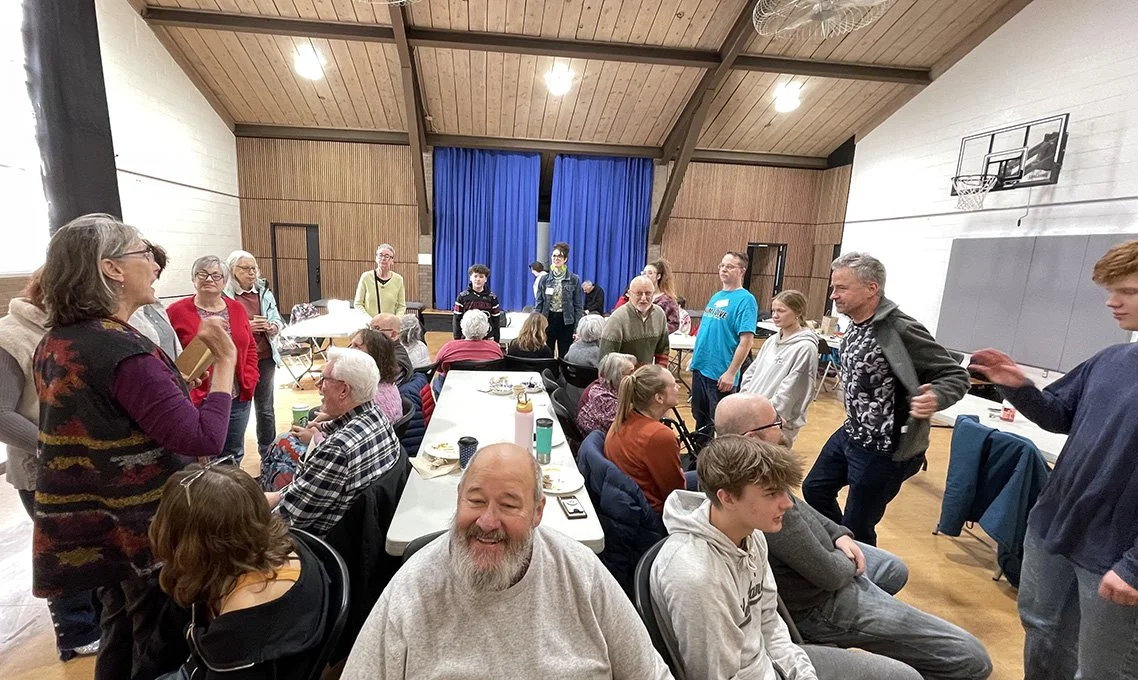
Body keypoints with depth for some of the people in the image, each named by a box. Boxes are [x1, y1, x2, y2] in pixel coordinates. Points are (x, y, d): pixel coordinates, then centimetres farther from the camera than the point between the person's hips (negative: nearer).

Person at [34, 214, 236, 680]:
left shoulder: (54, 343, 2)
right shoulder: (124, 351, -27)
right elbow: (204, 439, -31)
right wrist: (224, 360, -25)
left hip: (93, 524, 9)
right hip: (145, 528, -8)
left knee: (118, 630, 27)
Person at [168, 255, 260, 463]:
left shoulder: (237, 309, 7)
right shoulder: (177, 311, -6)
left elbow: (251, 348, 13)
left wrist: (248, 381, 3)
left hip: (238, 399, 4)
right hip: (196, 401, -4)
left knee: (233, 456, 18)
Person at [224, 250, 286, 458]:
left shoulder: (264, 291, 6)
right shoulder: (224, 296, -10)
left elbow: (278, 319, 10)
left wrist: (273, 327, -10)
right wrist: (247, 326, -22)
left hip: (265, 357, 5)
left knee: (265, 407, 15)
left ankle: (268, 452, 30)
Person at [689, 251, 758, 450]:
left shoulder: (745, 300, -12)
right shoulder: (716, 296, 12)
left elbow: (746, 340, -18)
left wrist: (731, 373, -21)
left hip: (720, 374, -8)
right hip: (700, 367, 8)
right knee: (700, 417, 19)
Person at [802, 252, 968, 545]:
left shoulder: (900, 330, -24)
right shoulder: (856, 325, 1)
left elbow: (955, 375, -19)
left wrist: (936, 397, -39)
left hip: (882, 450, -9)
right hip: (850, 433, 9)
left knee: (856, 530, 6)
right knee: (815, 489, 22)